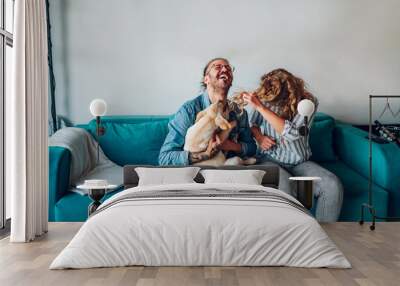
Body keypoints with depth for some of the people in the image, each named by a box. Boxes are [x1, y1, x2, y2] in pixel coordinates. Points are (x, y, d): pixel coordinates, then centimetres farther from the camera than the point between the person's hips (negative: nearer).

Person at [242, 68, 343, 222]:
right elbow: (251, 123, 11)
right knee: (285, 186, -35)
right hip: (269, 160, -1)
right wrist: (259, 136, -11)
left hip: (300, 163, 1)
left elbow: (292, 133, -26)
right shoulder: (263, 97, -7)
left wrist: (260, 107, -29)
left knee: (333, 186, -24)